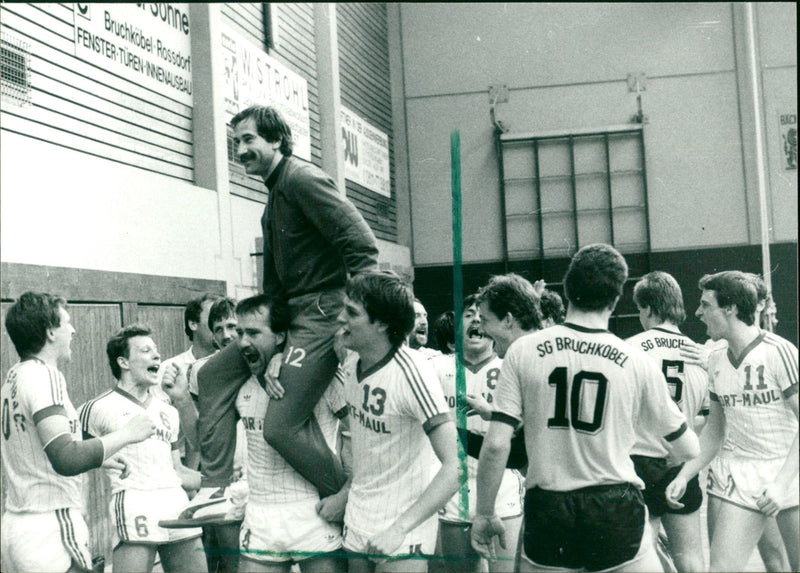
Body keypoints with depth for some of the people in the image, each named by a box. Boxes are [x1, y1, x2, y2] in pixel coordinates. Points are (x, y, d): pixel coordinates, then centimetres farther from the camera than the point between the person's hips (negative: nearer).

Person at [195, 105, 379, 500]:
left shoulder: (303, 179, -11)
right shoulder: (275, 194, 21)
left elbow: (362, 244, -21)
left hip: (322, 312, -11)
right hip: (290, 312, 11)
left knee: (282, 425, -15)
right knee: (213, 375, 13)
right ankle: (214, 484, 16)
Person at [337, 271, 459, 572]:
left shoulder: (411, 371, -22)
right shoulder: (351, 362, -3)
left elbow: (454, 466, -26)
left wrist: (400, 528, -32)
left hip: (402, 535, -6)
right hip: (355, 524, 6)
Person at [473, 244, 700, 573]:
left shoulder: (523, 351, -4)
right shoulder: (637, 361, -3)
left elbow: (496, 444, -7)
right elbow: (687, 450, 6)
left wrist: (485, 514, 4)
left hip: (546, 511, 0)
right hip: (615, 510, 0)